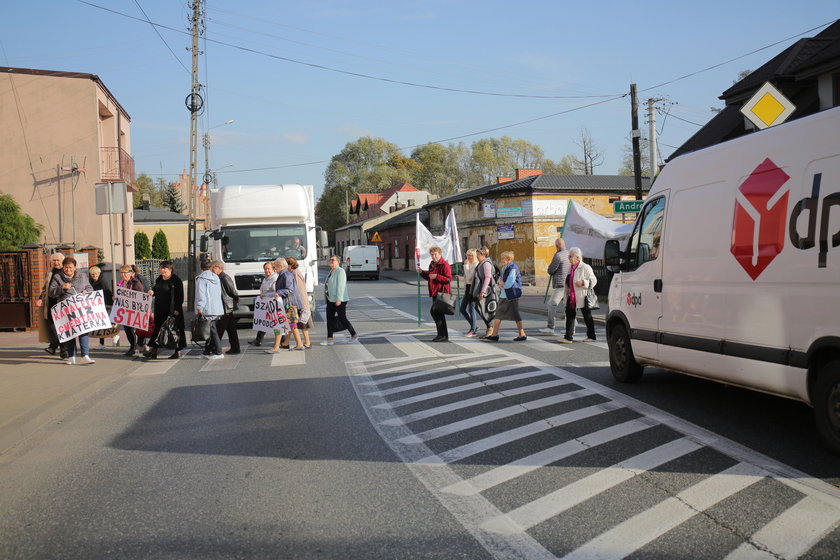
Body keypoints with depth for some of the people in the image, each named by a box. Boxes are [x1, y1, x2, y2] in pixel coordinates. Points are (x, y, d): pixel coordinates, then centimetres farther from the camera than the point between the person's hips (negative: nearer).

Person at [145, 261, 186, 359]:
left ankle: (178, 352, 8)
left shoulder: (176, 280, -10)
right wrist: (152, 292, 0)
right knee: (157, 328, 5)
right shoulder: (159, 279, 12)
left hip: (172, 310, -7)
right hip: (160, 310, 7)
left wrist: (177, 309, -17)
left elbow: (180, 296, -12)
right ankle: (153, 351, 6)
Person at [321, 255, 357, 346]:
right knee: (329, 319, 5)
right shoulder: (331, 272, 15)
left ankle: (354, 335, 13)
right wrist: (327, 298, 20)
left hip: (339, 301, -9)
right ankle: (329, 339, 7)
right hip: (331, 300, 9)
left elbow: (341, 286, -19)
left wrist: (339, 299, -24)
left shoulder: (340, 271, -13)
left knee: (342, 319, -3)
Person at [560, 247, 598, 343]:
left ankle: (591, 336, 19)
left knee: (587, 317, 6)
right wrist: (566, 295, 19)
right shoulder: (571, 268, 13)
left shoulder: (585, 267, -10)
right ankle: (569, 337, -2)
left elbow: (593, 280, -11)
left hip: (582, 297, -7)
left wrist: (583, 282, -25)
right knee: (569, 315, -1)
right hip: (572, 297, 7)